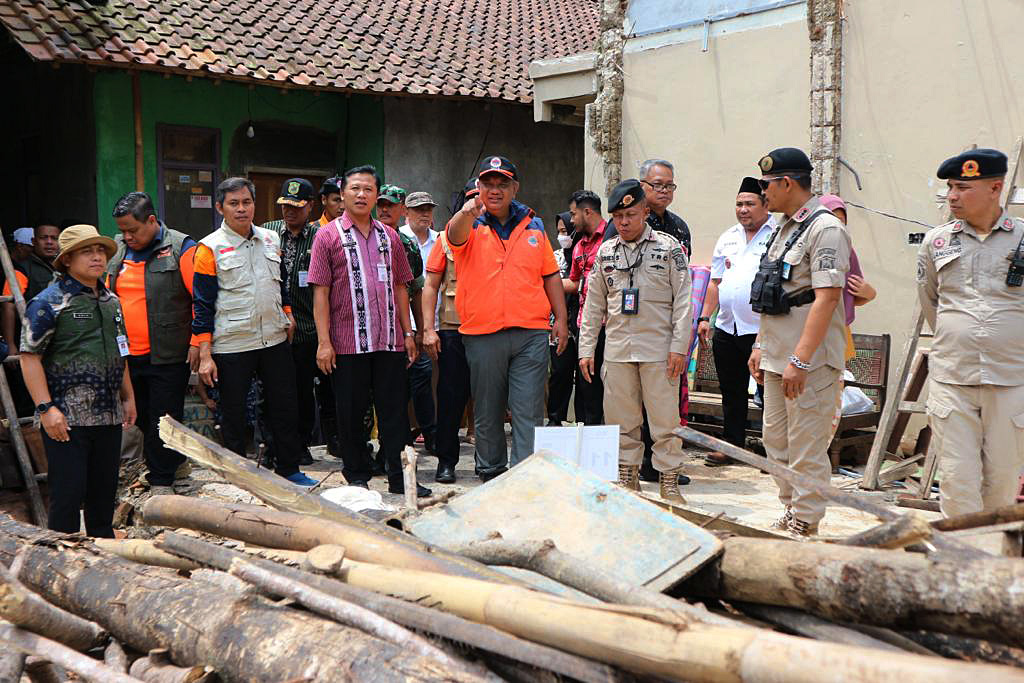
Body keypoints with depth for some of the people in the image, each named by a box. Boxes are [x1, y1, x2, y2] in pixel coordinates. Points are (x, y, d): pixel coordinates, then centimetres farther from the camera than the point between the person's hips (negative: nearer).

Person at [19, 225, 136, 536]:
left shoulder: (111, 301, 15)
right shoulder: (49, 302, -7)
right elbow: (29, 356, -12)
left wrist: (128, 397, 20)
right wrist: (45, 408, -19)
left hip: (109, 416, 7)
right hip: (66, 418, -6)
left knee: (105, 491, 13)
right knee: (68, 494, -3)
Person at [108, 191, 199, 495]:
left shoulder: (180, 248, -9)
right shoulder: (117, 251, 10)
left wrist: (197, 343, -13)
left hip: (168, 356, -6)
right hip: (127, 355, 6)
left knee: (163, 420, 1)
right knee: (143, 417, 16)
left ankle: (161, 481, 13)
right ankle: (172, 460, 35)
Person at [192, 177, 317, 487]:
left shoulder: (271, 240, 8)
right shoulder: (210, 248, -7)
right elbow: (202, 306, -8)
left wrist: (287, 314, 12)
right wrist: (205, 354, -12)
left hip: (274, 340, 5)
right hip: (230, 346, -4)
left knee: (286, 406, 11)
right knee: (233, 414, 7)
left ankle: (288, 470, 25)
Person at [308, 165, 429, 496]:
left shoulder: (389, 236, 13)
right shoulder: (328, 236, 1)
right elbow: (320, 292, -3)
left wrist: (408, 333, 10)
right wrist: (324, 341, -9)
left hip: (390, 341, 3)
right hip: (348, 343, -3)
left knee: (395, 409, 5)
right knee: (351, 413, 5)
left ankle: (400, 477, 12)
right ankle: (358, 478, 18)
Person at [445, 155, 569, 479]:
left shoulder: (533, 226, 12)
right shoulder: (470, 225, 3)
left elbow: (551, 275, 16)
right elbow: (456, 235, -22)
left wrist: (561, 319, 8)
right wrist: (467, 213, -45)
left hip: (531, 332, 1)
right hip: (482, 334, -1)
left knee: (529, 411, -2)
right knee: (488, 413, 10)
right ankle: (491, 474, 23)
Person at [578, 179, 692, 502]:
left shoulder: (669, 247, 0)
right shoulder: (606, 252, 11)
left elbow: (683, 300, -2)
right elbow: (594, 304, 14)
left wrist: (679, 347, -8)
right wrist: (586, 348, 9)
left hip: (658, 348, -3)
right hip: (617, 350, 4)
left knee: (665, 419, 0)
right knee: (621, 418, 8)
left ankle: (669, 480, 10)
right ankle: (628, 476, 20)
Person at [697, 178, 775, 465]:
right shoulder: (728, 238, 16)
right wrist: (705, 317, 11)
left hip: (762, 330, -6)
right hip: (726, 329, 6)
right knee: (732, 392, 15)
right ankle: (731, 445, 26)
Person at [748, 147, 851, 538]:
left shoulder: (824, 228, -13)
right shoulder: (782, 229, 17)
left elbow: (827, 298, -21)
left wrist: (801, 360, -25)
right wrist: (760, 346, 20)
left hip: (811, 360, -10)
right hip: (777, 357, 10)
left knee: (806, 448, -4)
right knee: (776, 441, 15)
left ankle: (804, 528, 6)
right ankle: (790, 516, 28)